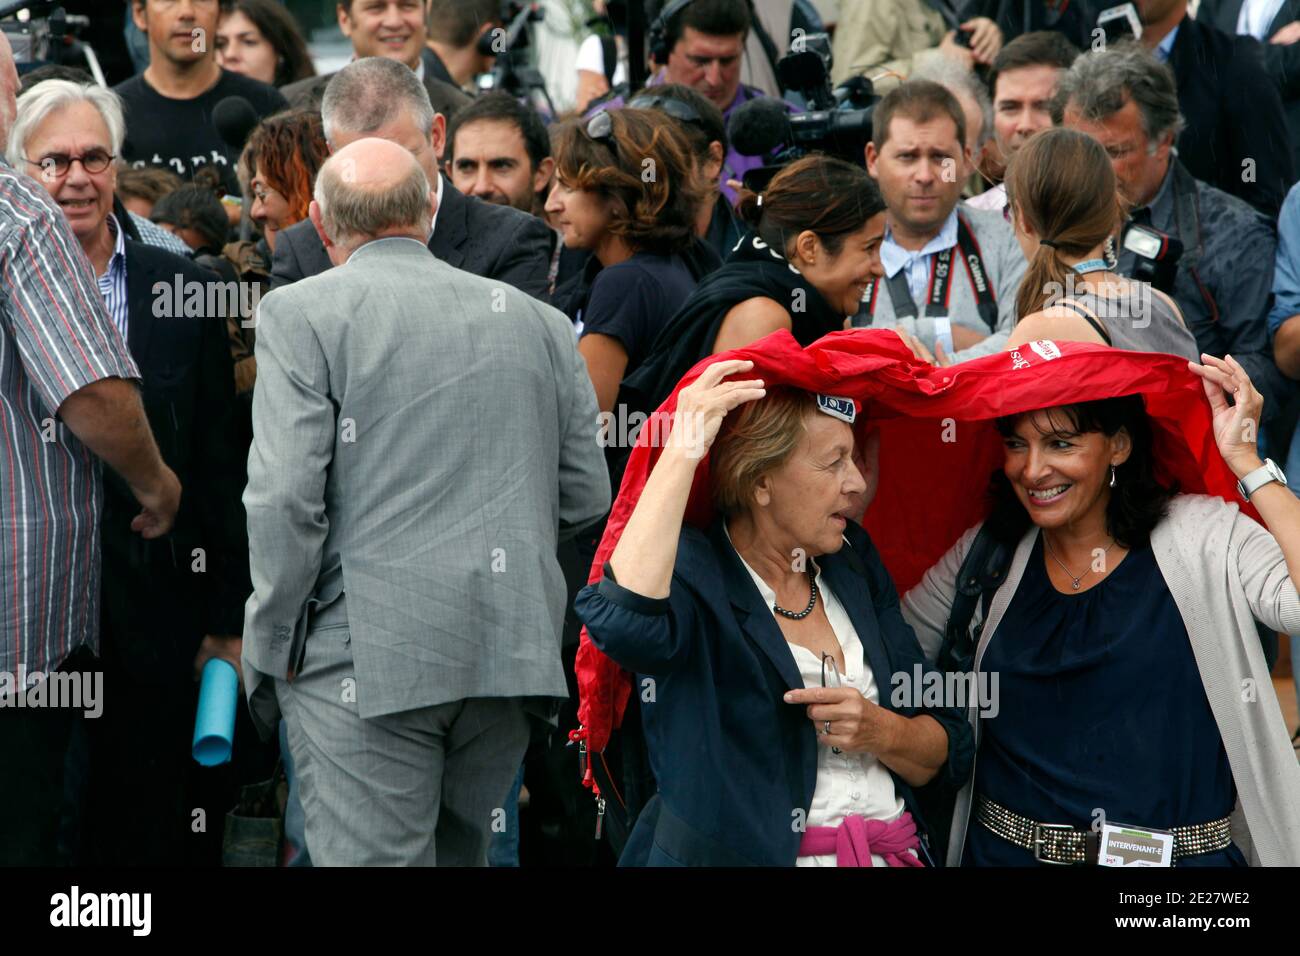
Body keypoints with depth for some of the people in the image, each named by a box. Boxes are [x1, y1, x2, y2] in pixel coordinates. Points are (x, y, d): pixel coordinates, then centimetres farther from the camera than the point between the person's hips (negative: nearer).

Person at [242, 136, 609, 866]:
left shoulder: (301, 314, -2)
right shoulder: (538, 320, 12)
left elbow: (285, 497, -11)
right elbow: (587, 497, 12)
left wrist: (271, 645, -1)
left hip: (365, 658, -5)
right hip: (512, 655, 5)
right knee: (461, 853, 17)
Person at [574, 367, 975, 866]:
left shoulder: (853, 564, 14)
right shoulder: (694, 576, -2)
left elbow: (946, 756, 15)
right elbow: (622, 621, -28)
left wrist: (879, 731, -6)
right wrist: (681, 451, -21)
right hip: (746, 854, -3)